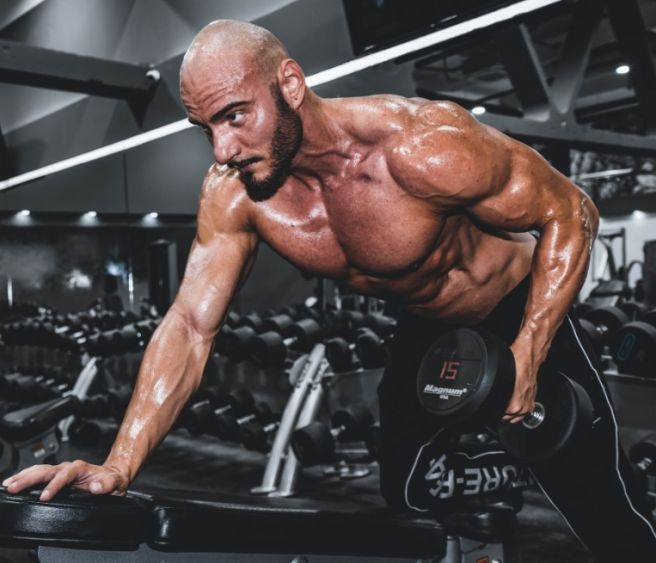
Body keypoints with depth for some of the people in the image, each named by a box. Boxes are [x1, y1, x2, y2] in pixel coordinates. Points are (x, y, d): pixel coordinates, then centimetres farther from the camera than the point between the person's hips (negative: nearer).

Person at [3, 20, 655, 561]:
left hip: (523, 317, -4)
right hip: (424, 331, 5)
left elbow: (571, 213, -23)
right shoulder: (232, 194, -21)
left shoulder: (424, 147, -36)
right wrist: (117, 466, -29)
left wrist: (524, 360, -29)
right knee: (406, 495, 16)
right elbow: (190, 327, -19)